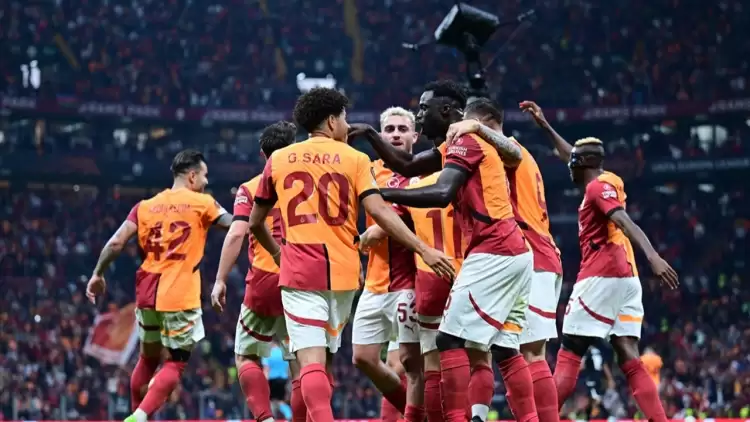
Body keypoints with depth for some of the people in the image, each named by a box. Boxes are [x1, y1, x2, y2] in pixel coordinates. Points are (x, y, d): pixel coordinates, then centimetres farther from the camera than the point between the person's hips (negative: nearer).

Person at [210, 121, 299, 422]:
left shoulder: (250, 188, 2)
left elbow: (236, 234, -9)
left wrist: (220, 280, -8)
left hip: (264, 281, -2)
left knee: (246, 356, 10)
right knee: (300, 363, 9)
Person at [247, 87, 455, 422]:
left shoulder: (278, 159, 9)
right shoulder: (355, 159, 4)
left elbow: (255, 222, 16)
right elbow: (378, 210, -10)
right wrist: (423, 249, -12)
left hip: (298, 271, -1)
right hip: (342, 270, 1)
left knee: (311, 361, -9)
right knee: (325, 356, 19)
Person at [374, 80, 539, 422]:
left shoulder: (465, 141, -7)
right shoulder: (468, 143, 21)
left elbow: (442, 194, -23)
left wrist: (380, 194, -24)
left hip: (493, 254, -10)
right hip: (515, 253, 10)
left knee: (451, 341, -9)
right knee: (505, 349, 11)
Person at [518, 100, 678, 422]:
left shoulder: (598, 186, -4)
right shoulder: (609, 182, 21)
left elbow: (624, 222, -21)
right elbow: (574, 158, 39)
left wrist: (652, 256, -36)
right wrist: (544, 125, 45)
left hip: (600, 277, -8)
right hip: (626, 278, 8)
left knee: (569, 355, -4)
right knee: (629, 360, -2)